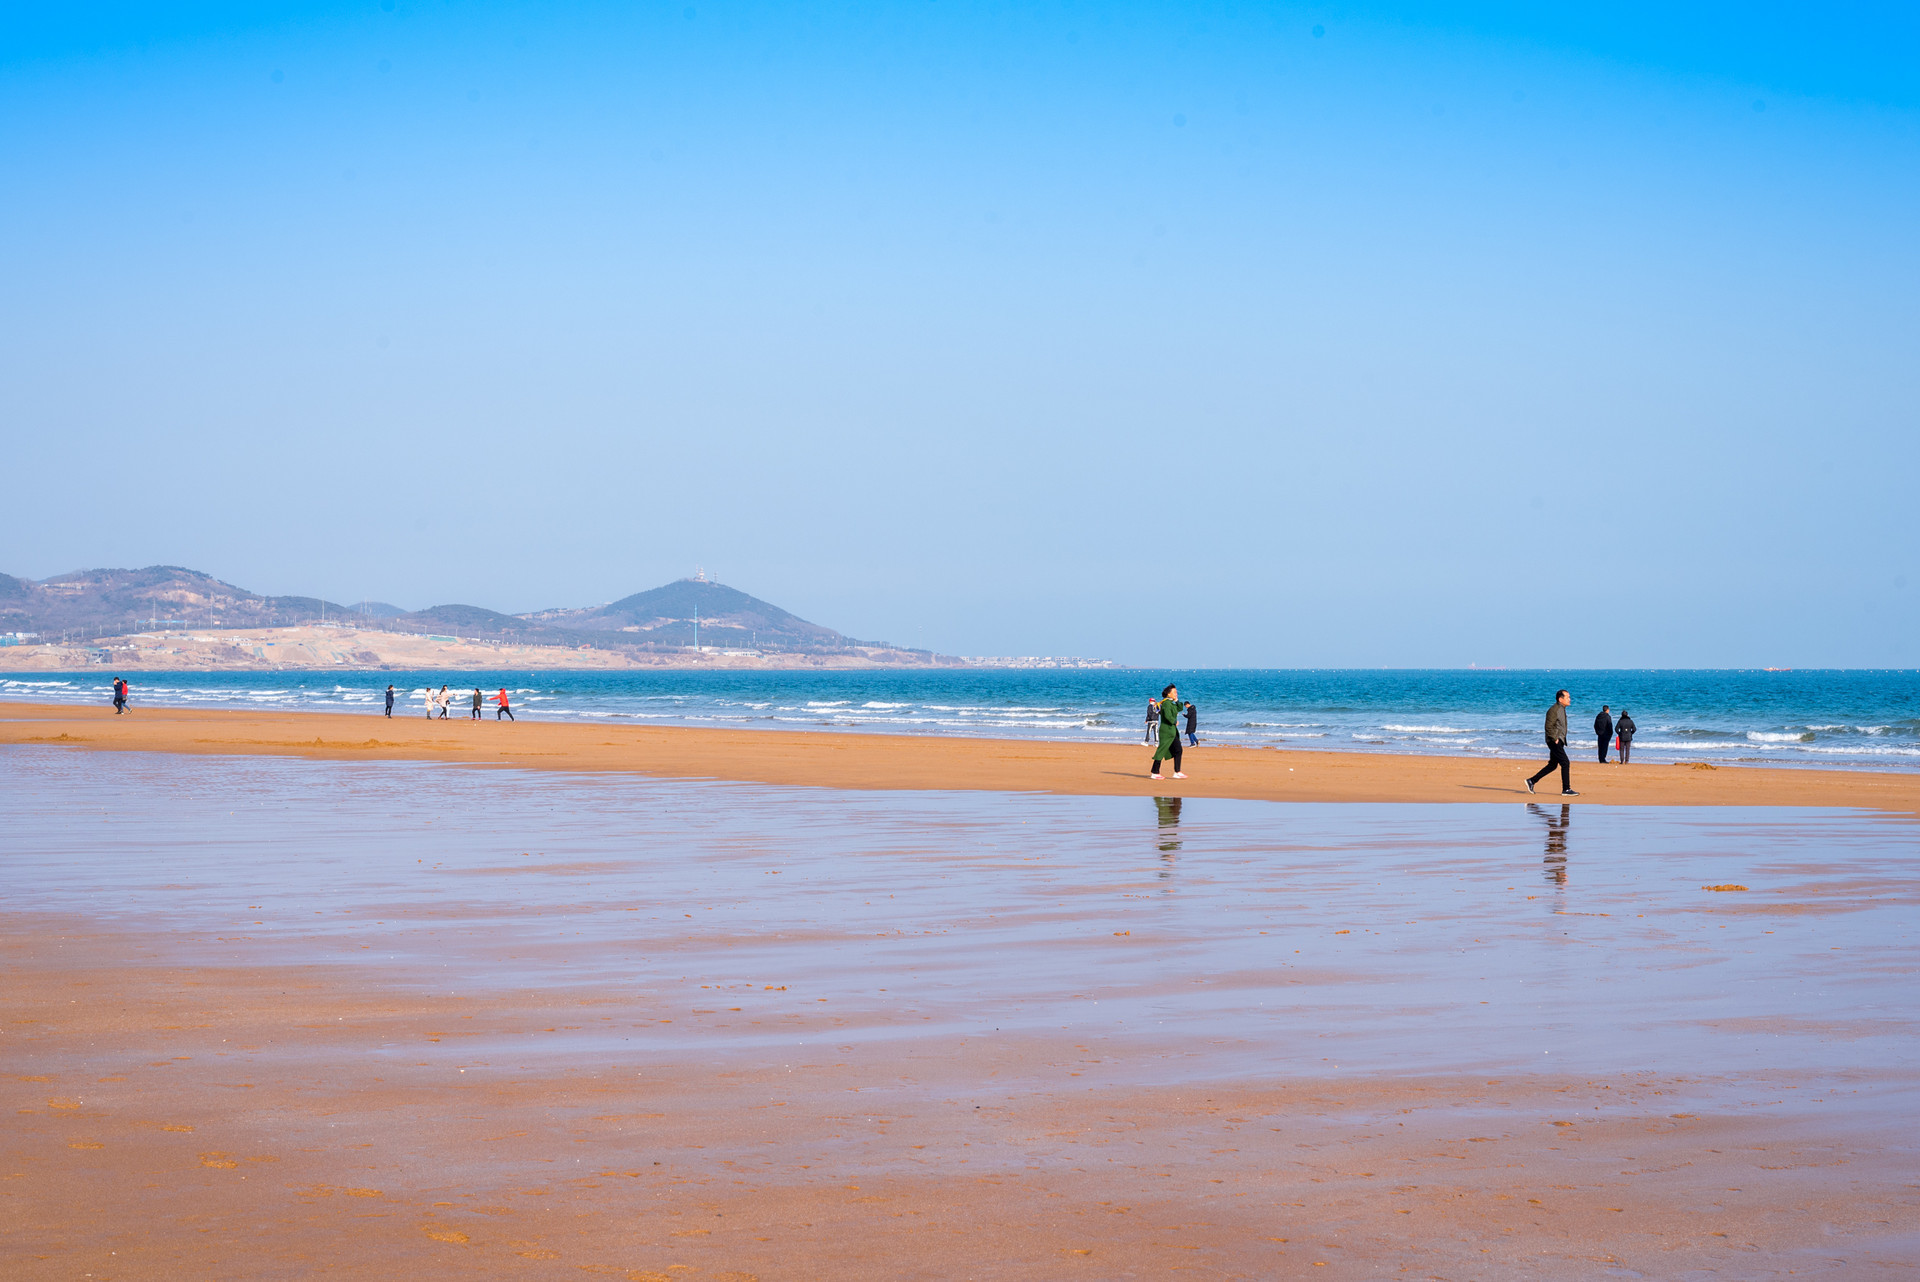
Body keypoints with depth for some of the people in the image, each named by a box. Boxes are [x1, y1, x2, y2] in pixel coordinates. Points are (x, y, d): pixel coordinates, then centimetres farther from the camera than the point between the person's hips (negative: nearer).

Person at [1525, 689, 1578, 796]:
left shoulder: (1562, 709, 17)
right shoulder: (1554, 710, -15)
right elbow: (1549, 727, -19)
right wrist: (1555, 739, -18)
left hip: (1559, 740, 10)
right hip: (1554, 741, -10)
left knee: (1552, 765, 13)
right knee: (1565, 763, -11)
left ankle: (1532, 781, 18)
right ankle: (1566, 789, -8)